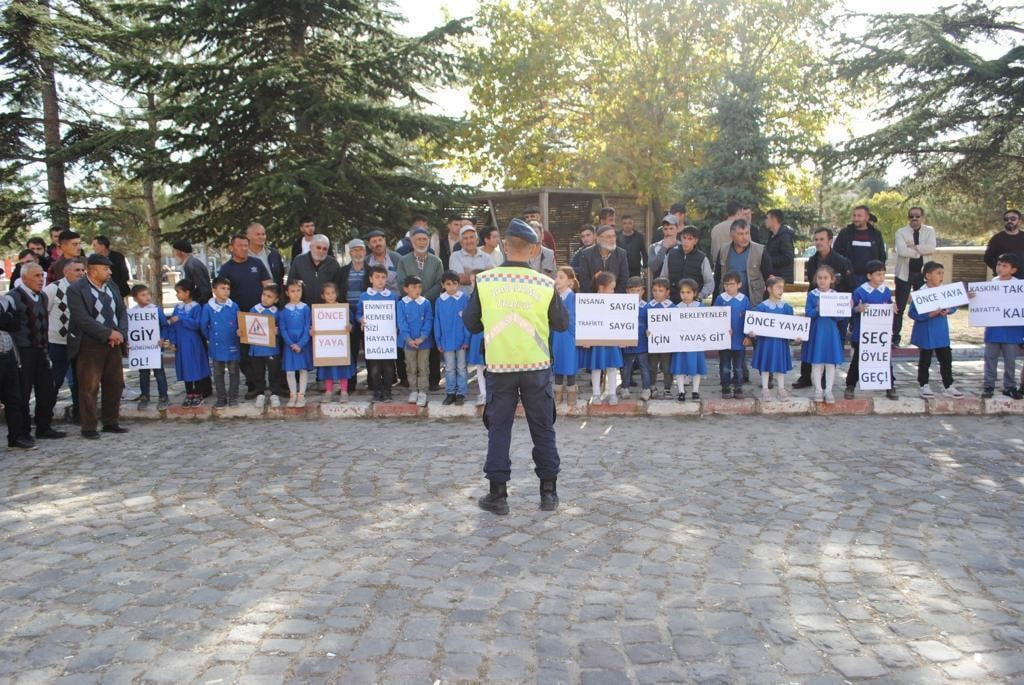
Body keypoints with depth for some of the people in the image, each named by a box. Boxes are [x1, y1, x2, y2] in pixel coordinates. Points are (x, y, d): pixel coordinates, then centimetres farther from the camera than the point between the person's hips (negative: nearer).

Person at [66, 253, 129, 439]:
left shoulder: (111, 287, 12)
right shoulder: (76, 289, -9)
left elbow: (122, 313, 11)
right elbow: (82, 319, -18)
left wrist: (120, 334, -6)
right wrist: (108, 333, -19)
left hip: (113, 345, 6)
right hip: (90, 346, -6)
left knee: (115, 385, 10)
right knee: (89, 388, -1)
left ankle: (110, 423, 21)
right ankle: (88, 428, 7)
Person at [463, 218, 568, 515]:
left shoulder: (484, 281, -8)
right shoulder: (545, 284, -8)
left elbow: (470, 323, 1)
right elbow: (562, 324, 2)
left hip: (499, 366, 0)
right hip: (536, 367, 0)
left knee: (499, 428, 10)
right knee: (543, 428, 12)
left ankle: (497, 494, 14)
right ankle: (549, 491, 20)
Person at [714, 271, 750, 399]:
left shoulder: (744, 300, -1)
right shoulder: (720, 299, -3)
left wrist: (748, 336, -1)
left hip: (739, 340, 1)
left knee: (739, 367, 10)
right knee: (725, 367, 7)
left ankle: (738, 388, 20)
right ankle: (726, 389, 16)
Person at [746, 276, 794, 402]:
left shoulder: (787, 307, 3)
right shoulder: (762, 307, -8)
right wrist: (750, 334, -22)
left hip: (781, 341, 3)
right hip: (766, 340, -3)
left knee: (781, 365, 10)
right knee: (766, 365, 5)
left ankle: (781, 389, 21)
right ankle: (765, 390, 13)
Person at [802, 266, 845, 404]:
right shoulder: (812, 295, 0)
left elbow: (840, 316, -3)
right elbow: (807, 313, -9)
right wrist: (818, 310, -25)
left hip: (831, 332, 1)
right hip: (816, 332, -1)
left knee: (831, 362, 4)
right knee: (816, 362, 4)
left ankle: (828, 391, 14)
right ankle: (818, 390, 16)